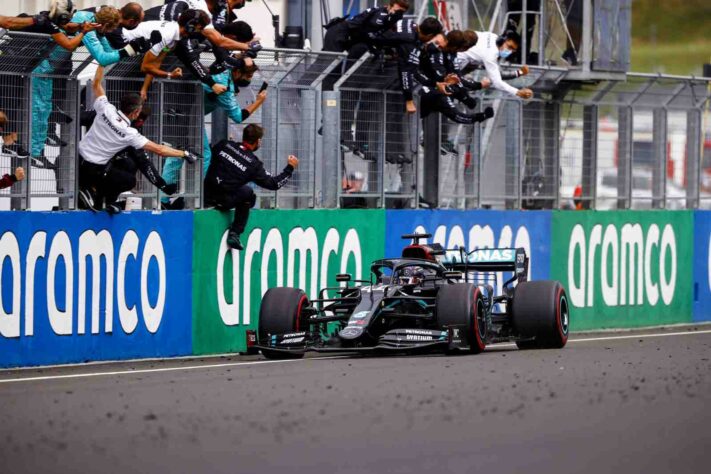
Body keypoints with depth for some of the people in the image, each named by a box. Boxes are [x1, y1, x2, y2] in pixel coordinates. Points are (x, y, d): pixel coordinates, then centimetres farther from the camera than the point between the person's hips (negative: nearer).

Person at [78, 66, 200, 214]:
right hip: (94, 170, -5)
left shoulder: (106, 109, -13)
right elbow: (158, 149, -17)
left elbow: (96, 84, 1)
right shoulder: (129, 134, -20)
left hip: (78, 161, 5)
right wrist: (185, 154, -9)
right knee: (128, 180, 16)